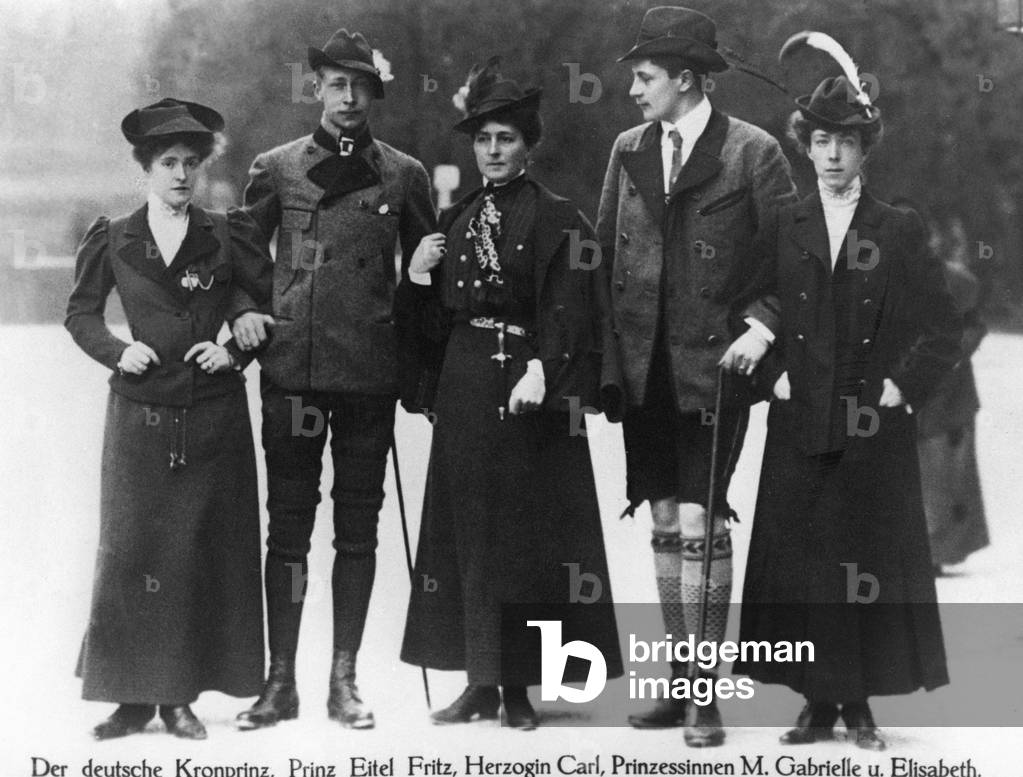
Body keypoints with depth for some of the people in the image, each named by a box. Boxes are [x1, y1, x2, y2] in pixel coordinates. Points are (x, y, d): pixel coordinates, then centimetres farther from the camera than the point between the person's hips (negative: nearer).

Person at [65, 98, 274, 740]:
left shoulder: (227, 238, 3)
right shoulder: (114, 241, 5)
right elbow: (81, 313, 14)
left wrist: (235, 350, -5)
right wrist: (117, 351, -3)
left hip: (214, 418, 0)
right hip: (140, 416, 0)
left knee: (201, 555, 0)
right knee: (130, 552, -2)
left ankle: (181, 695, 8)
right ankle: (133, 697, 5)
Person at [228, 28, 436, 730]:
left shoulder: (404, 175, 7)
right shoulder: (276, 169, 7)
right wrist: (242, 311, -1)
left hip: (369, 372, 0)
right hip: (292, 366, 0)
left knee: (359, 526, 5)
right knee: (288, 523, 1)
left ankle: (344, 679, 12)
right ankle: (281, 681, 7)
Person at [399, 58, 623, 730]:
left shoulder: (556, 217, -4)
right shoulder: (457, 219, 14)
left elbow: (566, 310, -13)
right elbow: (442, 309, 16)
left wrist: (540, 371, -26)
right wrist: (420, 274, -2)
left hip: (526, 386, -6)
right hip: (464, 384, 6)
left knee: (526, 531, -2)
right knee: (467, 530, 6)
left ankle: (520, 686, 4)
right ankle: (481, 682, 13)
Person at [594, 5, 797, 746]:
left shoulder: (753, 152, -5)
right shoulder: (629, 151, 11)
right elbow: (605, 249, 14)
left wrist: (761, 327, -15)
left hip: (713, 364, -5)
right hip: (644, 365, 5)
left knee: (700, 524, -8)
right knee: (666, 526, 10)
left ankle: (707, 692, 0)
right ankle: (681, 681, 19)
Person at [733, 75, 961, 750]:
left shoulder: (901, 231, 3)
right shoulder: (783, 230, 8)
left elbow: (943, 329, 2)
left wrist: (900, 387, -6)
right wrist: (773, 374, -2)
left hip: (875, 429, -2)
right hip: (800, 426, 2)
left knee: (871, 561, 0)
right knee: (800, 562, 1)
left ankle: (861, 704, 9)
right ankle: (818, 703, 10)